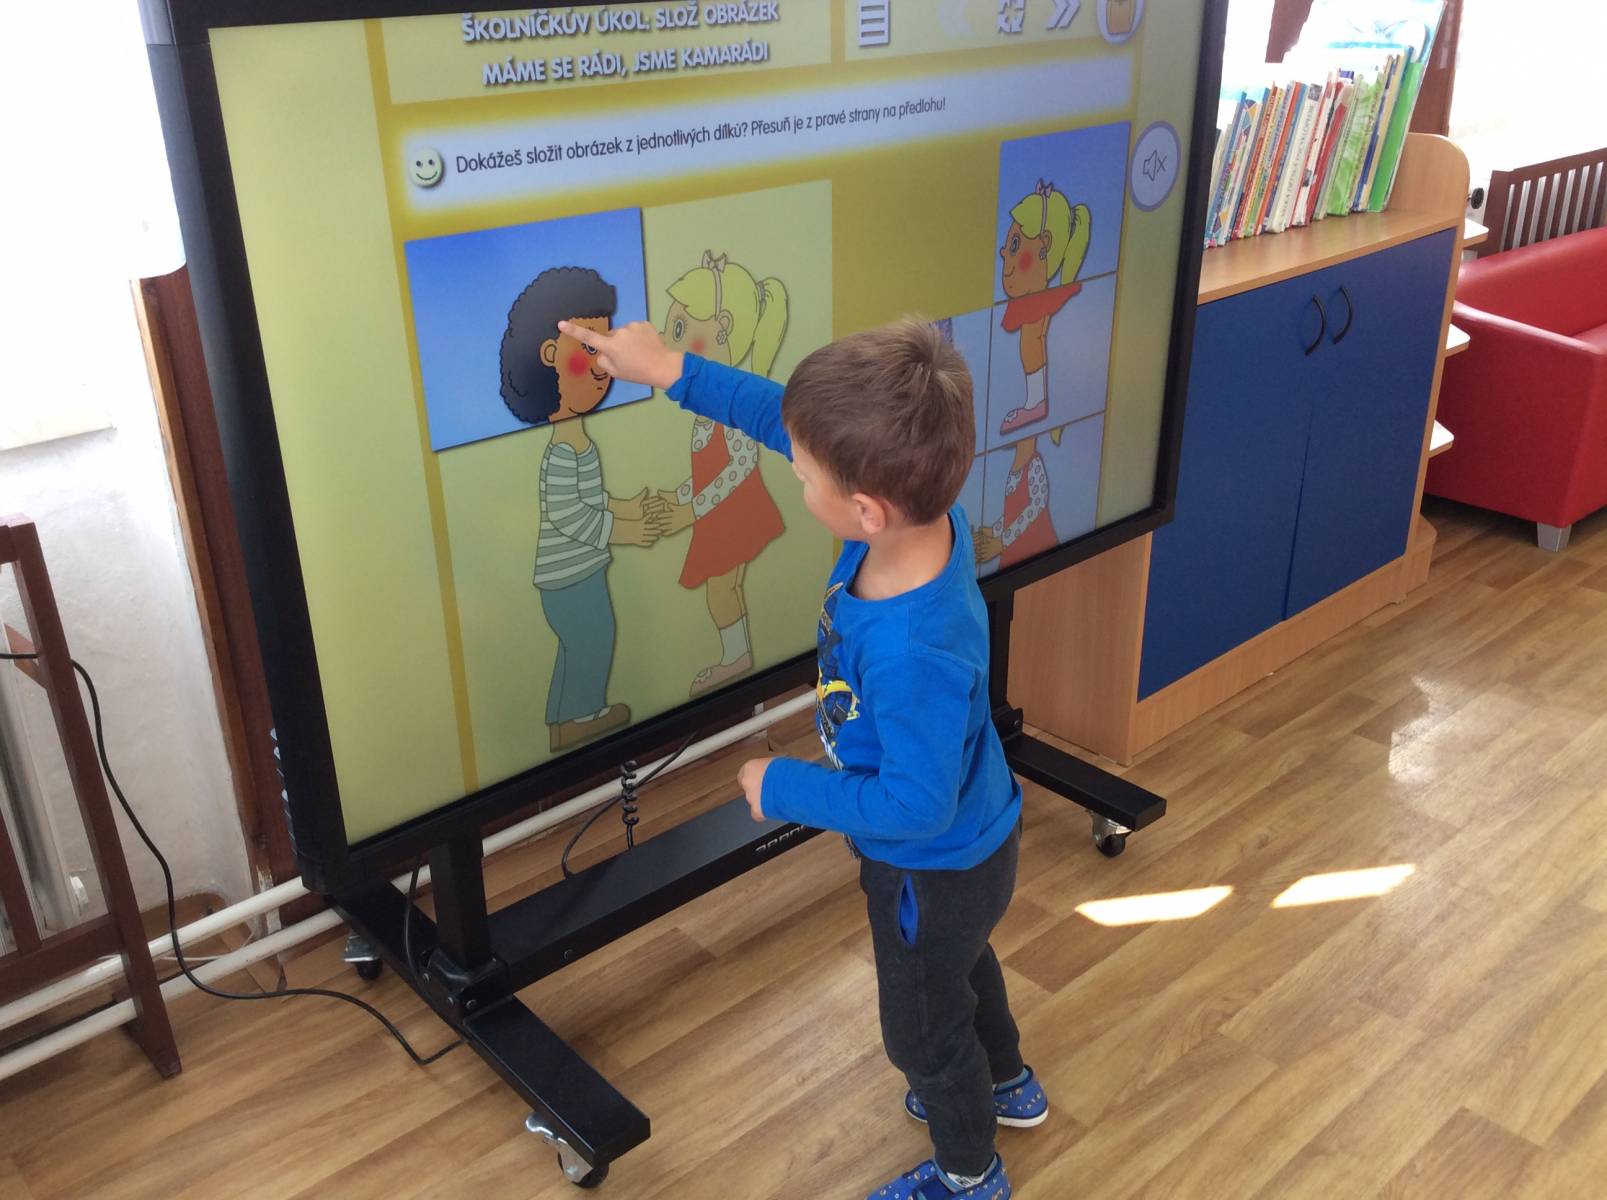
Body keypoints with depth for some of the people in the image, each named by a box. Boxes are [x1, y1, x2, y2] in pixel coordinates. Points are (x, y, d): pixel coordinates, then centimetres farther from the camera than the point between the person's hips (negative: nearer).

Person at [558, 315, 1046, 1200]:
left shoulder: (914, 654, -45)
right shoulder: (923, 512, -23)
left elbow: (915, 803, -34)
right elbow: (793, 419, -10)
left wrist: (783, 789, -22)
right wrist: (677, 373, -9)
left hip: (934, 869, -8)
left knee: (923, 1026, 21)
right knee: (960, 962, 35)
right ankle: (1007, 1085, 65)